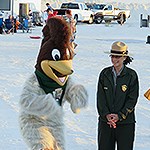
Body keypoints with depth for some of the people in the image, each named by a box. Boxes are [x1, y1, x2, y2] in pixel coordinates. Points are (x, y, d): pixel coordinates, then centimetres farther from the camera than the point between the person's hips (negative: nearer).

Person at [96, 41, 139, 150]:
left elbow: (132, 99, -5)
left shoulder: (131, 75, -3)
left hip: (125, 122, -3)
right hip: (105, 121, 3)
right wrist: (106, 114, -11)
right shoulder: (105, 74, 5)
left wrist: (119, 115, -14)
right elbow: (100, 97, 2)